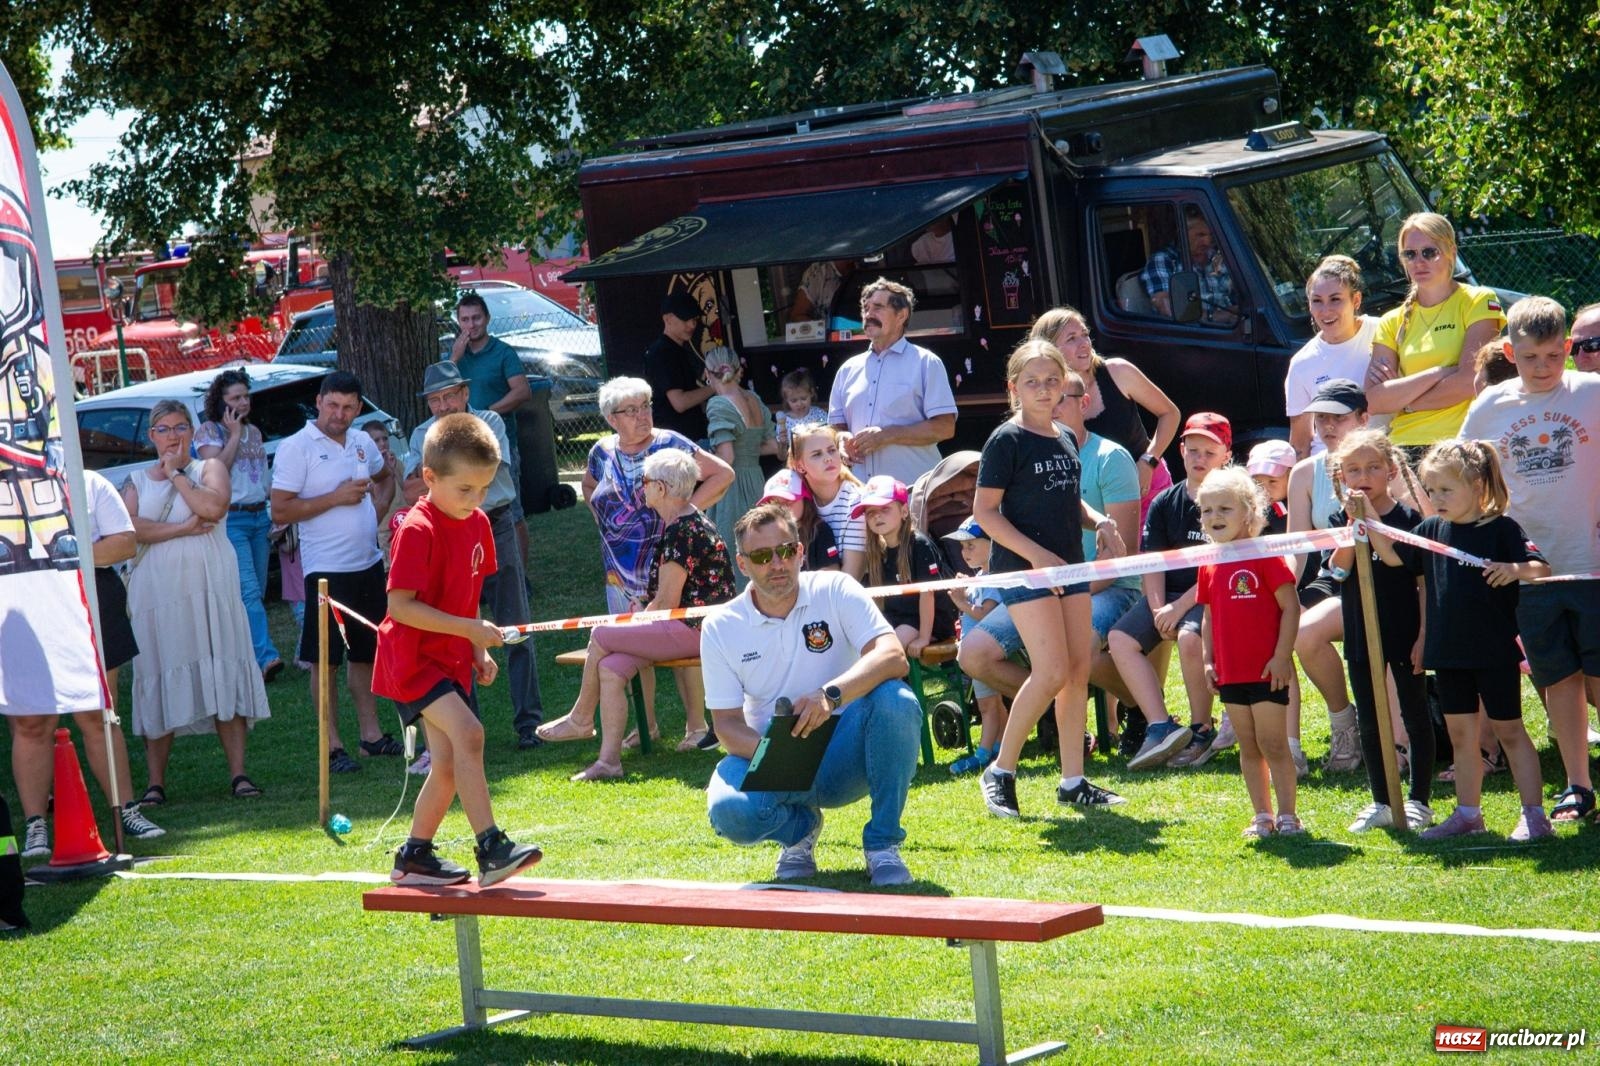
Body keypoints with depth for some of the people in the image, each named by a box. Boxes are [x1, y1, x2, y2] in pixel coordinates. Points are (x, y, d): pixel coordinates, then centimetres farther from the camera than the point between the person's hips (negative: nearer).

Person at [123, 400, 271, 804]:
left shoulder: (209, 468, 9)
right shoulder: (136, 482, 13)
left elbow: (213, 507, -12)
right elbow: (128, 529, -6)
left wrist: (175, 472, -3)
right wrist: (184, 528, -11)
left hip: (210, 588, -1)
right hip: (157, 594, 1)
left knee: (223, 679, -5)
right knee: (159, 683, -1)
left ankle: (239, 774, -4)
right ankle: (155, 783, 3)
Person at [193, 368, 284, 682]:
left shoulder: (254, 432, 18)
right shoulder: (209, 431, -3)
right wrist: (233, 435, -13)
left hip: (259, 517, 7)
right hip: (230, 520, -7)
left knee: (256, 593, 6)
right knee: (249, 591, -18)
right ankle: (266, 657, -28)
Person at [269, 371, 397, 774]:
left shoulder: (362, 442, 9)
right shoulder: (296, 448, -10)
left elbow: (384, 477, 31)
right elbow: (280, 510, -15)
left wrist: (376, 511, 13)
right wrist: (336, 498, -18)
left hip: (368, 563, 7)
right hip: (327, 570, -6)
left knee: (365, 654, 13)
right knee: (325, 661, -2)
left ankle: (371, 734, 21)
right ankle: (332, 747, 1)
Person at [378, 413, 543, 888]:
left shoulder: (477, 524, 6)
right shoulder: (418, 529, -19)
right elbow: (400, 605, -24)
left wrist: (479, 652, 10)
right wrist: (468, 629, -25)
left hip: (452, 659, 9)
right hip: (413, 658, -9)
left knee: (448, 765, 10)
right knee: (468, 734, -25)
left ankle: (414, 857, 25)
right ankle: (491, 849, -27)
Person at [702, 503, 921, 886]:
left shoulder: (835, 591, -6)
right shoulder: (721, 628, -1)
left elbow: (893, 656, -20)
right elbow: (727, 722, -3)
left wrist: (831, 695, -39)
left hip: (844, 756, -1)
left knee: (896, 700, -32)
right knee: (728, 811, -33)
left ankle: (882, 843, -14)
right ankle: (800, 827, 7)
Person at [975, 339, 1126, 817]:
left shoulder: (1066, 438, 13)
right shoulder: (1007, 441, -9)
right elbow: (985, 511, -12)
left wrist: (1099, 522, 4)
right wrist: (1036, 555, -19)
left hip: (1069, 566, 7)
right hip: (1022, 567, -7)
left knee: (1079, 671, 5)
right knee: (1052, 672, -14)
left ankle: (1073, 780, 13)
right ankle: (1000, 771, -2)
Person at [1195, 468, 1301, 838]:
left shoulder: (1265, 557, -10)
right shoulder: (1209, 567, 9)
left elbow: (1290, 606, -12)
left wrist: (1281, 657, -16)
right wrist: (1209, 661, 7)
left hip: (1267, 672, -6)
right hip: (1230, 673, 6)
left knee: (1273, 745, -4)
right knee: (1248, 749, 11)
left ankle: (1287, 815, 3)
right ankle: (1262, 815, 18)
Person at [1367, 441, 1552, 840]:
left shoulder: (1501, 529, -11)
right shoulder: (1431, 530, 6)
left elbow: (1541, 568, -17)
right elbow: (1392, 556, 11)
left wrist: (1516, 569, -38)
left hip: (1495, 652, -6)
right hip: (1449, 652, 6)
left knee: (1508, 730, 0)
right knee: (1460, 734, 12)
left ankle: (1534, 815, 5)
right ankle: (1468, 813, 22)